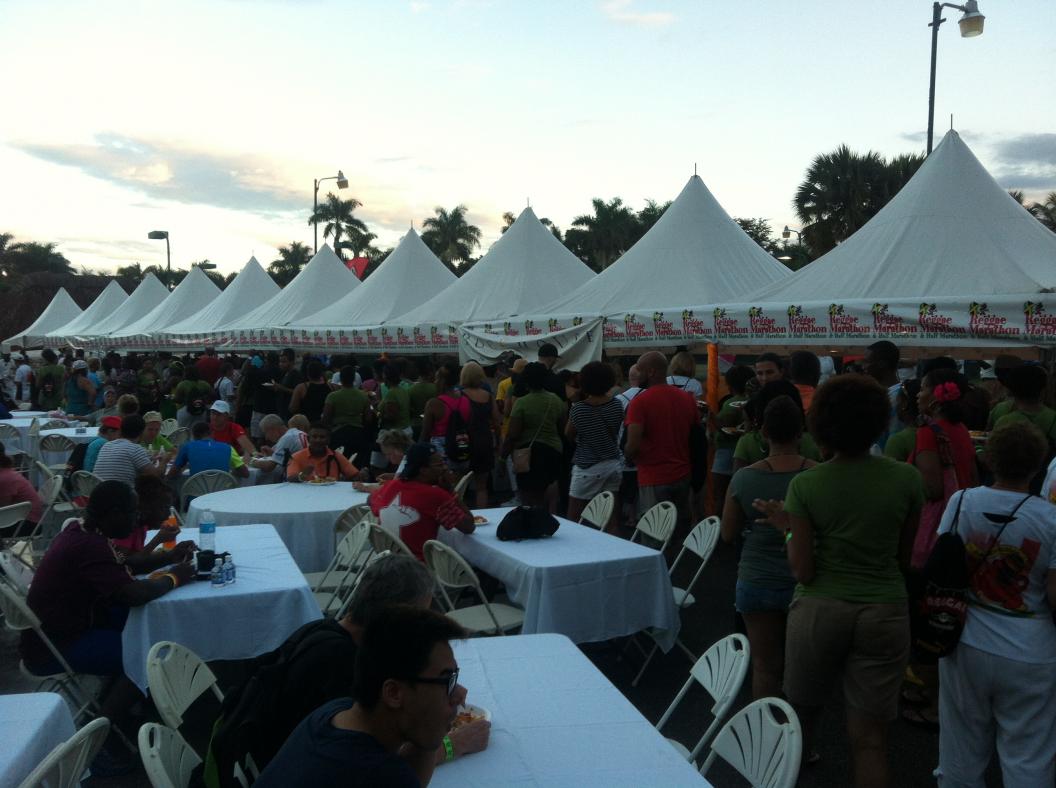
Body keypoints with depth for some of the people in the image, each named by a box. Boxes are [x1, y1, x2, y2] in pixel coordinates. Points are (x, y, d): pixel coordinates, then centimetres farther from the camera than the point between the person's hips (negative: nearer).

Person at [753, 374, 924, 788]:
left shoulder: (805, 485, -11)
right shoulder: (907, 478, -6)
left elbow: (802, 571, -10)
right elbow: (904, 559, 4)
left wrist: (787, 527, 4)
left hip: (819, 609, -1)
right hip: (884, 612, 1)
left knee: (802, 711, 22)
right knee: (870, 737, 8)